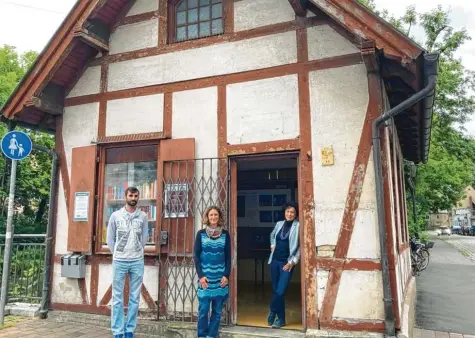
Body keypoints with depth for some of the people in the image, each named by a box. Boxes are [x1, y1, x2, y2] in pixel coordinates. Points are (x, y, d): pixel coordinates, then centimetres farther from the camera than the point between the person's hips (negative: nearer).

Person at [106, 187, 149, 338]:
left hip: (137, 261, 1)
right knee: (117, 298, 4)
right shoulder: (115, 215, 0)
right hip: (119, 261, -1)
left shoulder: (143, 216, 2)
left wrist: (137, 252, 8)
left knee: (134, 298, 6)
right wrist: (117, 254, 7)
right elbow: (110, 238, 6)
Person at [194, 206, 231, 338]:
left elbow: (228, 257, 5)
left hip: (220, 278, 1)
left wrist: (226, 275, -4)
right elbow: (196, 256, -1)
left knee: (217, 310, 7)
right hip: (205, 278, -1)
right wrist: (200, 275, -9)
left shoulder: (225, 234, 3)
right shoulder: (201, 234, 0)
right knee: (203, 310, 1)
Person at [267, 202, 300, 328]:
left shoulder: (298, 226, -9)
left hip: (287, 263, -5)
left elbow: (301, 246, -10)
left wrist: (292, 262, -12)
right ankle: (281, 319, 26)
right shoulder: (279, 224, 7)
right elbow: (272, 236, 28)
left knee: (280, 292, -8)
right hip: (275, 261, 5)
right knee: (275, 291, 10)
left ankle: (272, 312, 17)